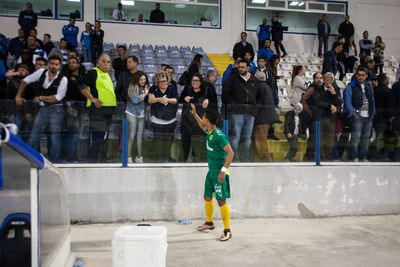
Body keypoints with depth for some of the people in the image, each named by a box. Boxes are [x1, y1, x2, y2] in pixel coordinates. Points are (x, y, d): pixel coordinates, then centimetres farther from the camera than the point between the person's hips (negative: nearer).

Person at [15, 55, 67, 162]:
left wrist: (41, 98, -9)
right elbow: (26, 81, 13)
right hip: (42, 109, 4)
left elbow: (58, 97, -11)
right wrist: (18, 96, 9)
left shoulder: (63, 79, -8)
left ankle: (53, 162, 7)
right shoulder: (41, 72, 2)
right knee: (33, 137, 4)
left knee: (55, 137, -3)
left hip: (56, 110, -4)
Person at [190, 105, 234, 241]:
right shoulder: (209, 132, 7)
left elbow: (230, 153, -25)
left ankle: (227, 231, 5)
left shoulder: (219, 135, -21)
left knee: (221, 201, -5)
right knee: (207, 197, 19)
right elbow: (203, 127, 33)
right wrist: (194, 114, 31)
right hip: (211, 170, 9)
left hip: (219, 172, -9)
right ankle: (209, 223, 37)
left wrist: (223, 170, -28)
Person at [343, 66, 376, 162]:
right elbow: (347, 101, -5)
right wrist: (353, 112, -12)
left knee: (366, 138, 7)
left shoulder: (369, 86, 16)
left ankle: (364, 157, 15)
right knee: (356, 137, -9)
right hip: (357, 115, -5)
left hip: (368, 116, 5)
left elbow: (372, 100, 23)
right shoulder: (351, 87, -1)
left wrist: (373, 112, 14)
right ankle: (355, 157, -1)